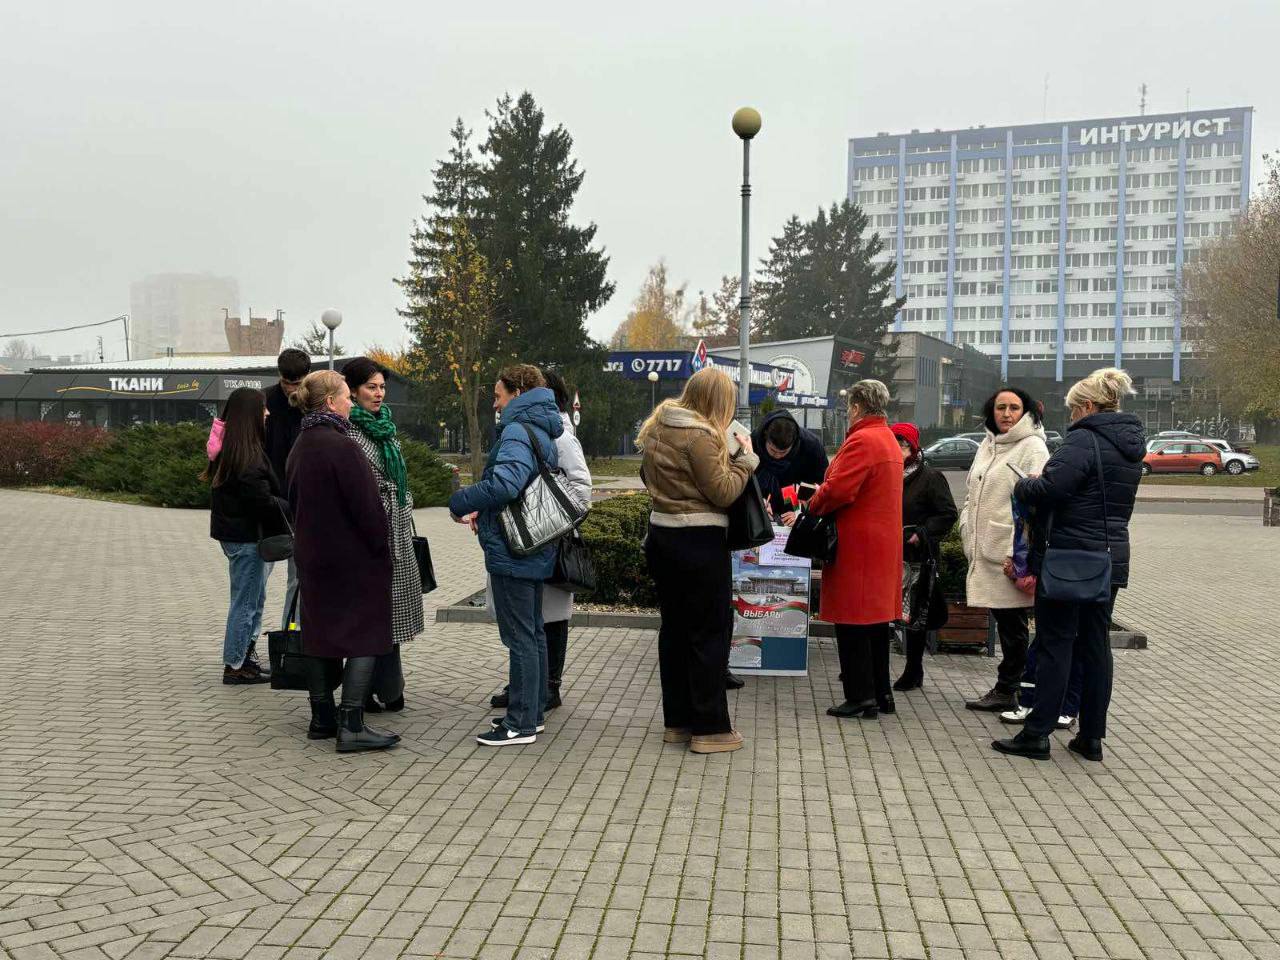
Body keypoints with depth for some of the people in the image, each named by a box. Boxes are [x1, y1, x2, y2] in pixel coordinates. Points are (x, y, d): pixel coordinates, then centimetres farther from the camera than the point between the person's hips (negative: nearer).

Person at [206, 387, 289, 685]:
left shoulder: (227, 447, 11)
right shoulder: (249, 453, -20)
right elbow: (262, 500, -23)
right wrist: (290, 508, -7)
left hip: (232, 531, 10)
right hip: (247, 536, -10)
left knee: (254, 597, 19)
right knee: (246, 601, 0)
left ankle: (244, 657, 27)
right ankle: (235, 666, 9)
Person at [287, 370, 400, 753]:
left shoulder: (300, 446, 10)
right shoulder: (341, 446, -19)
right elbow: (366, 505, -20)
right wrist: (381, 546, -8)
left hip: (311, 556, 9)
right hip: (353, 559, -9)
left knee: (322, 633, 15)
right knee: (365, 636, -2)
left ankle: (322, 718, 22)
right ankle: (352, 726, -4)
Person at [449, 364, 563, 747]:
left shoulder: (517, 431, -17)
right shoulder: (542, 432, 14)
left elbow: (505, 483, -32)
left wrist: (460, 502, -18)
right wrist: (483, 513, 16)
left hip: (512, 553, -10)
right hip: (536, 551, 10)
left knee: (520, 637, -3)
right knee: (534, 633, 16)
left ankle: (521, 724, 4)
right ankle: (532, 712, 27)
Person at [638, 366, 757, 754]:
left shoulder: (657, 429, 9)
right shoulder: (700, 436, -18)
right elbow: (724, 493, -16)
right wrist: (745, 456, -5)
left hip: (662, 538, 9)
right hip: (699, 544, -9)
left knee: (674, 628, 15)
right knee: (710, 633, 2)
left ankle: (677, 720, 23)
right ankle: (710, 728, 8)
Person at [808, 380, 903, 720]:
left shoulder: (861, 441, -15)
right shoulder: (889, 439, 16)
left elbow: (837, 490, -23)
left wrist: (813, 506, -4)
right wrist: (822, 500, 13)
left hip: (856, 545, -10)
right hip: (883, 546, 10)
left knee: (852, 622, -3)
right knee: (875, 620, 15)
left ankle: (860, 696, 1)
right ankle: (881, 693, 22)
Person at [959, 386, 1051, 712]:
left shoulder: (1032, 448, -8)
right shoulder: (987, 446, 16)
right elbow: (971, 496, 22)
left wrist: (1018, 554, -20)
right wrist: (969, 538, 13)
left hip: (1012, 554, -7)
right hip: (986, 551, 7)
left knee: (1013, 623, 1)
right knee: (1003, 621, 14)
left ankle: (1007, 690, 10)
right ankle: (1005, 690, 23)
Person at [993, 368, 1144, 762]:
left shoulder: (1083, 440, -15)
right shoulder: (1131, 444, 14)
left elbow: (1049, 488, -25)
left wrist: (1023, 485, -3)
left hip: (1069, 558, -8)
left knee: (1055, 644, -2)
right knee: (1096, 645, 11)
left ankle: (1037, 735, 4)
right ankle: (1091, 737, 18)